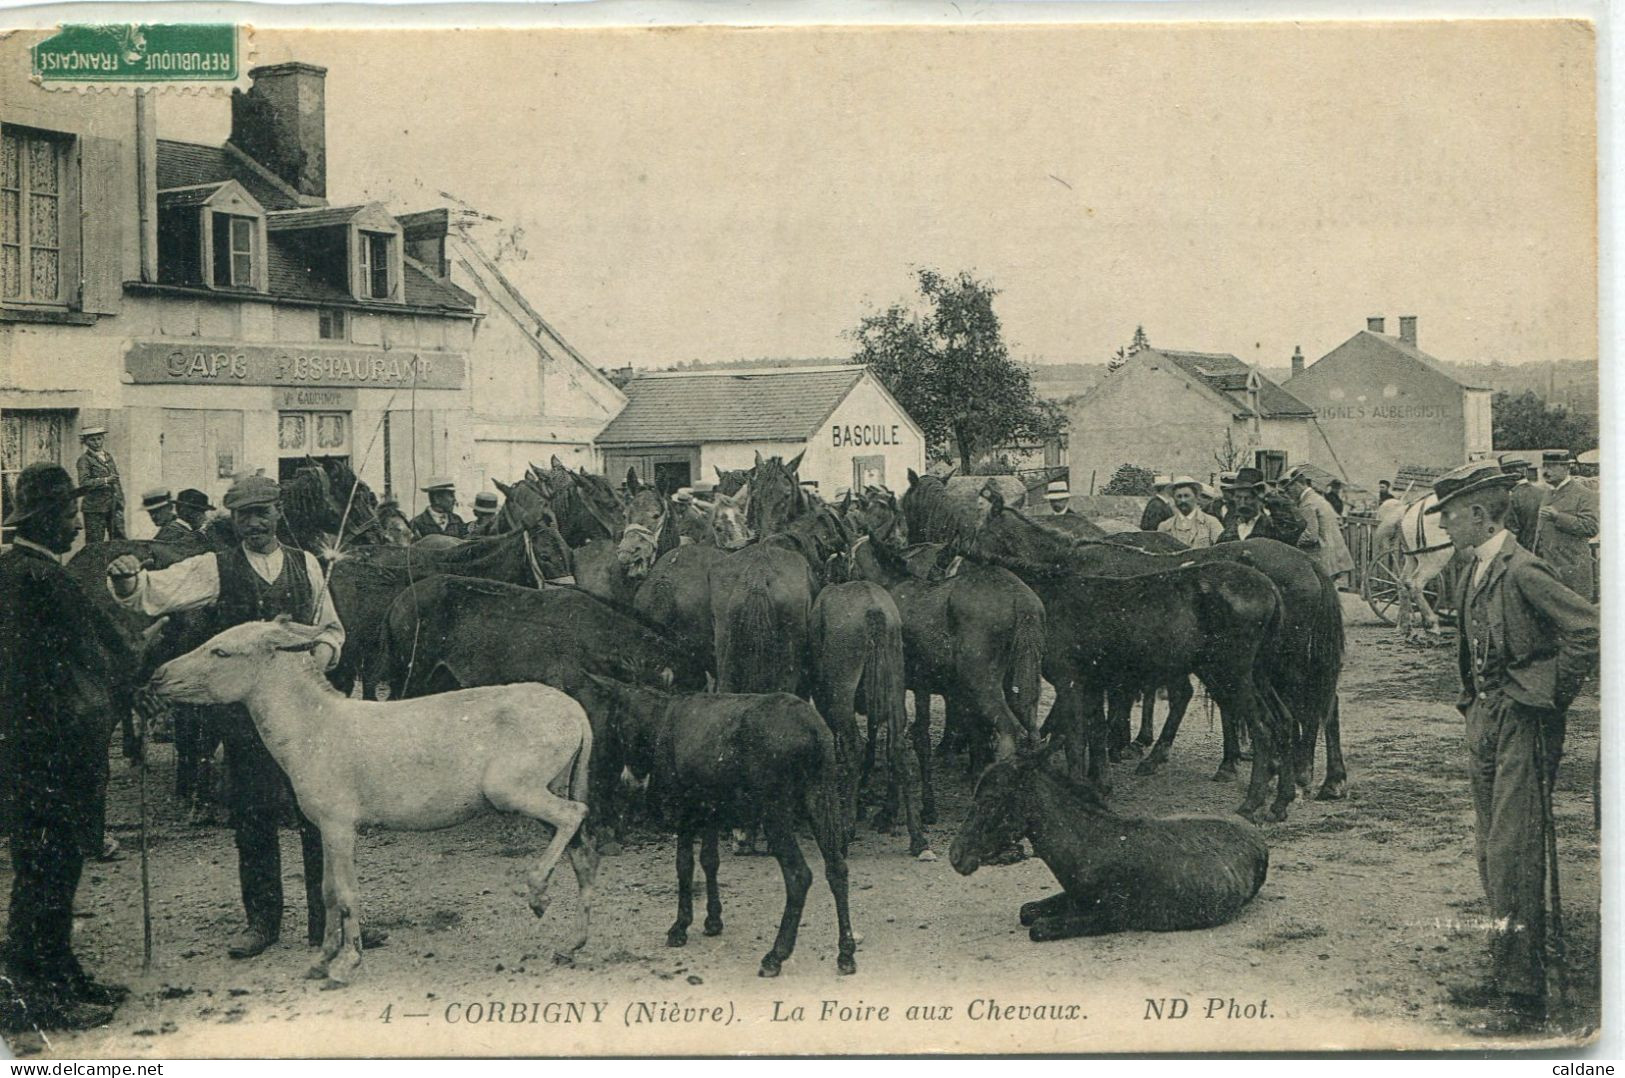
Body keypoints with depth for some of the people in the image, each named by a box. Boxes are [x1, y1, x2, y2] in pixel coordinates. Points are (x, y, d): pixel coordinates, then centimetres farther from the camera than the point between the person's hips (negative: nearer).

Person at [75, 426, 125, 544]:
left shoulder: (109, 456, 16)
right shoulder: (84, 459, -3)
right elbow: (84, 482, -15)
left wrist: (120, 502, 14)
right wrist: (105, 481, -23)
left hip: (114, 507, 5)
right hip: (95, 508, -5)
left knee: (120, 539, -1)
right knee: (95, 543, -4)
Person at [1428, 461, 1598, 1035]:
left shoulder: (1522, 571, -18)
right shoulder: (1474, 574, 11)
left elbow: (1588, 628, -23)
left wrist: (1556, 691, -15)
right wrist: (1473, 701, 15)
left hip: (1523, 727, -10)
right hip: (1486, 723, 10)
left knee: (1514, 858, -8)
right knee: (1492, 854, 15)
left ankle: (1524, 999, -3)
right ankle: (1505, 978, 26)